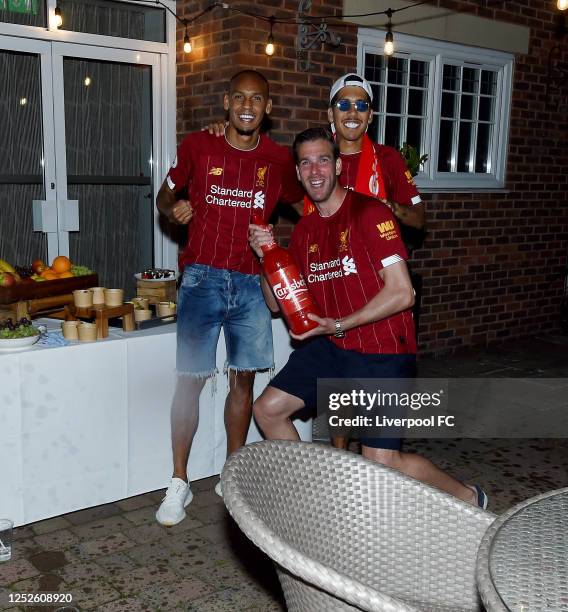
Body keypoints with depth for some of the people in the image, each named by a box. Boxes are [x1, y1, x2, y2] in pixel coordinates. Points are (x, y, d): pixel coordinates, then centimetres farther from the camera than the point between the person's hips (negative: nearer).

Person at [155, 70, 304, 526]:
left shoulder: (279, 159, 5)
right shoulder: (198, 146, 1)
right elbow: (166, 194, 11)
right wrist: (174, 208, -11)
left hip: (251, 282, 2)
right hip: (202, 278, -2)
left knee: (244, 380, 8)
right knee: (191, 379, -5)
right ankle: (179, 483, 9)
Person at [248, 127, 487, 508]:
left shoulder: (369, 212, -13)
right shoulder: (304, 231, 10)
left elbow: (402, 292, -20)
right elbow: (277, 303, 11)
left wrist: (338, 325, -20)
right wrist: (266, 255, -5)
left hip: (381, 352, -7)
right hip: (330, 348, 7)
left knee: (381, 463, -9)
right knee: (267, 409, 8)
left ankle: (469, 498, 18)